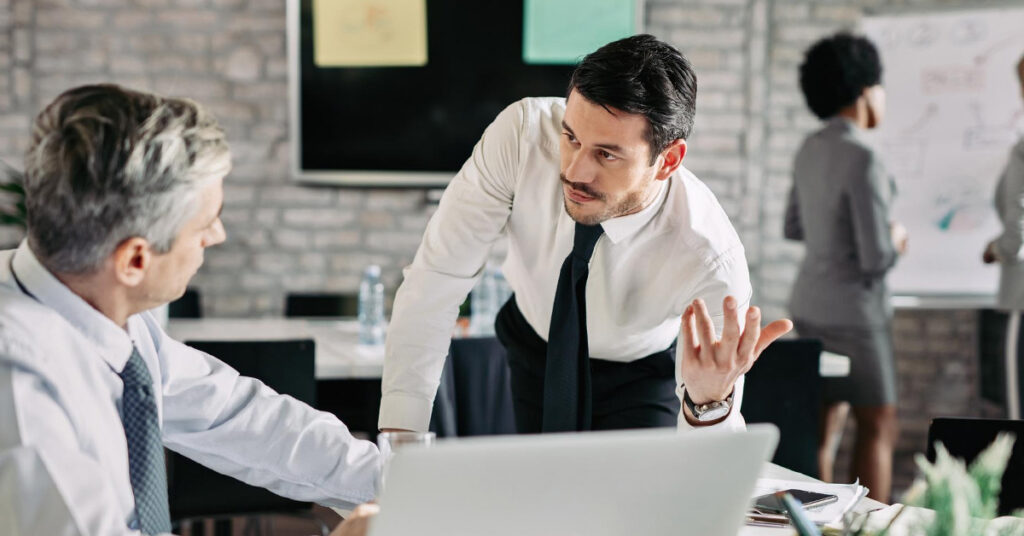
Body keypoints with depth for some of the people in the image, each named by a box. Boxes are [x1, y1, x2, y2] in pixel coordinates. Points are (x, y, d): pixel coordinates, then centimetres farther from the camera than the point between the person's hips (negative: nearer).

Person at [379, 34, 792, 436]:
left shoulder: (711, 262, -37)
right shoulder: (522, 134, -34)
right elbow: (439, 273, -29)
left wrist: (710, 400, -58)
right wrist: (399, 436, -34)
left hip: (637, 379, -2)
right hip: (532, 353, 2)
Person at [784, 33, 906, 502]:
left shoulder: (811, 149, 6)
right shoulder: (862, 160, -21)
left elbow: (794, 227, 18)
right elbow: (876, 259, -21)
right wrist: (895, 239, 0)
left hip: (810, 305, 8)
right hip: (853, 310, -8)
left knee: (823, 427, 11)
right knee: (878, 427, 3)